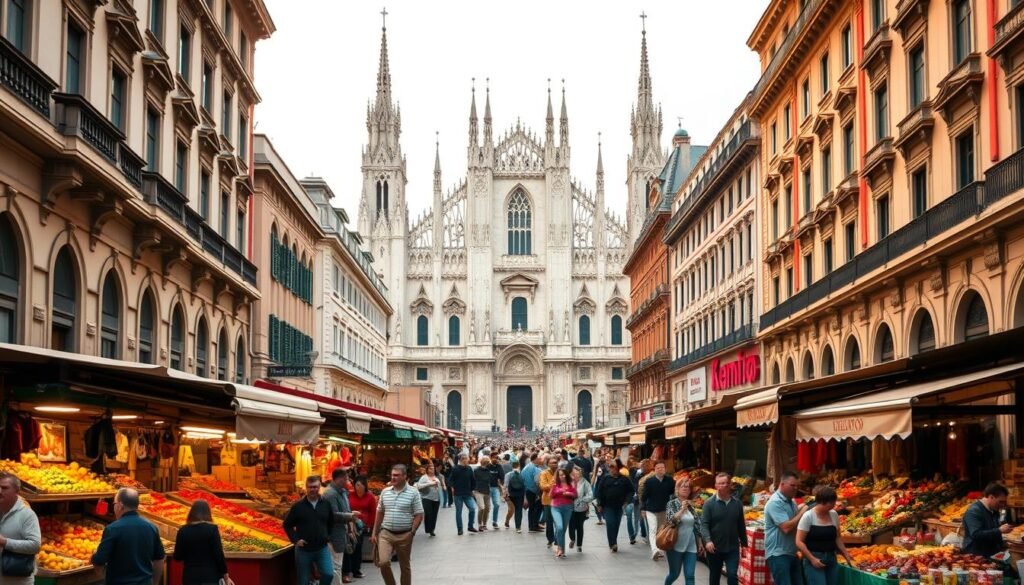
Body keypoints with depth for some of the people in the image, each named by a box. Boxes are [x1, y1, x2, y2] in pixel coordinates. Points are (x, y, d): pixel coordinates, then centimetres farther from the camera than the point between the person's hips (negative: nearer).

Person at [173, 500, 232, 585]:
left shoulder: (183, 531, 2)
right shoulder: (212, 529, -5)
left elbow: (177, 557, 4)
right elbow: (219, 554, -8)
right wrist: (226, 576, -1)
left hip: (190, 576, 2)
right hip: (211, 576, -2)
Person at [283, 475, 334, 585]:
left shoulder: (326, 504, 2)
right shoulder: (298, 506, -5)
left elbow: (331, 523, 18)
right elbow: (287, 525, 2)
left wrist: (328, 536, 8)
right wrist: (295, 539, -8)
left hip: (322, 548, 1)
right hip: (304, 549, -1)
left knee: (328, 574, -14)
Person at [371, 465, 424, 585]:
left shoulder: (413, 492, -6)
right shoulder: (385, 492, 5)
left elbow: (419, 515, -6)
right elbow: (380, 513, 13)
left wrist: (412, 532, -15)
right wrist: (375, 532, 10)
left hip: (404, 535, -2)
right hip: (386, 533, 2)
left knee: (405, 566, 8)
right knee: (383, 562, -12)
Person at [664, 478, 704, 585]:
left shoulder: (692, 505, 9)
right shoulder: (672, 504, -4)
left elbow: (697, 526, 14)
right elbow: (670, 520, -19)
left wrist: (700, 543, 13)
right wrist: (682, 509, -24)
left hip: (691, 547, 4)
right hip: (676, 545, -4)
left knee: (690, 576, -4)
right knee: (675, 574, 7)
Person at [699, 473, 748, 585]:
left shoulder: (737, 503, 5)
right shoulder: (709, 503, -6)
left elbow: (741, 525, 11)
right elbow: (704, 524, -12)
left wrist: (744, 543, 13)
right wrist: (707, 540, -27)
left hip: (732, 548, 1)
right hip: (714, 548, -1)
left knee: (732, 575, -11)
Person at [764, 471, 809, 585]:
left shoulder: (791, 502, 13)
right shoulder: (775, 503, -15)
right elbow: (786, 527, -24)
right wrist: (802, 512, -15)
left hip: (791, 553, 9)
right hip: (778, 554, -9)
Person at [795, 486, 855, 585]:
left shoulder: (834, 515, 6)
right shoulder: (808, 517, -11)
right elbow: (799, 542, -11)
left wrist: (848, 558, 13)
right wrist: (812, 559, -18)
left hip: (831, 560, 6)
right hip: (814, 561, -6)